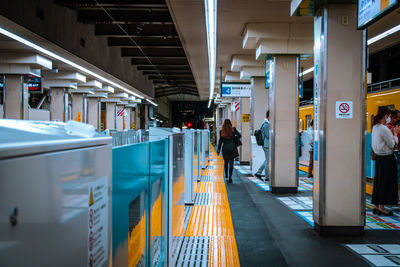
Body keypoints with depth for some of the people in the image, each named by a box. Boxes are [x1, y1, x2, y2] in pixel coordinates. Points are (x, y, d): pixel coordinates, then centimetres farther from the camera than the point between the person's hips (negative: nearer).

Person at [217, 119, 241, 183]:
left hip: (225, 149, 1)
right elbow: (239, 135, 4)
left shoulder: (222, 132, -4)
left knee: (226, 162, 19)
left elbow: (220, 141, -3)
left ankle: (226, 175, 30)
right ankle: (230, 177, -11)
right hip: (232, 149, -1)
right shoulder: (233, 130, -4)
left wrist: (218, 149, 3)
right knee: (231, 163, -1)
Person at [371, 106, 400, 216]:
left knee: (378, 181, 13)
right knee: (386, 182, -1)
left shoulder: (375, 127, 10)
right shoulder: (384, 129, -18)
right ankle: (381, 207, 3)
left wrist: (391, 133, 13)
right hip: (386, 158, -9)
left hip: (378, 157, 9)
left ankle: (376, 206, 18)